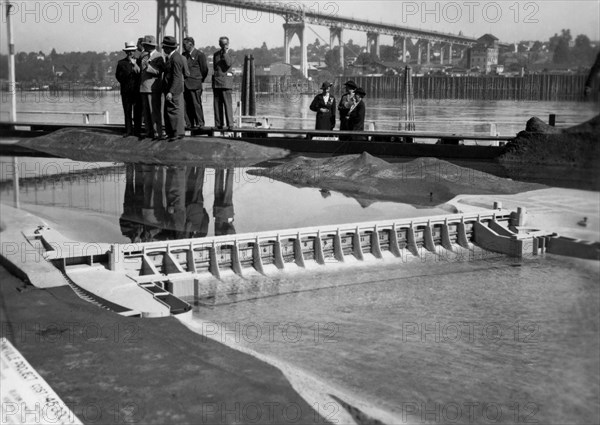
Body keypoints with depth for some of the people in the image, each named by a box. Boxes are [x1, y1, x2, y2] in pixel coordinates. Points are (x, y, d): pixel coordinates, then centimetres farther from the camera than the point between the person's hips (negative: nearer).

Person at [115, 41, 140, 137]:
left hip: (136, 90, -1)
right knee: (127, 111, 1)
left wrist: (135, 65, -7)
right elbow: (118, 76, 11)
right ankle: (128, 130, 6)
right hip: (125, 90, 1)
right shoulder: (121, 63, 10)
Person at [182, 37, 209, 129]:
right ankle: (189, 124, 10)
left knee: (196, 104, -4)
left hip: (195, 84, -6)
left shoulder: (199, 55, -3)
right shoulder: (184, 55, 16)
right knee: (187, 105, 4)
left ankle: (200, 123, 3)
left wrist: (200, 79, 8)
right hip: (185, 84, 6)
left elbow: (205, 69, 1)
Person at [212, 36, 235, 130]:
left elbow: (229, 63, -16)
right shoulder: (216, 54, 18)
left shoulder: (230, 55, 4)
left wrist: (226, 52, -11)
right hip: (216, 81, 5)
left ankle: (230, 124, -13)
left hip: (226, 81, -5)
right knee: (217, 104, 3)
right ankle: (219, 124, 7)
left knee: (227, 103, -12)